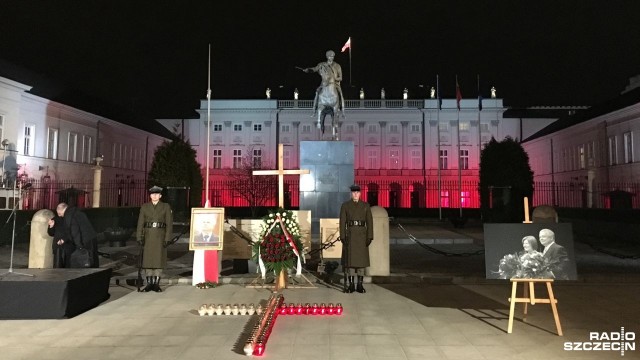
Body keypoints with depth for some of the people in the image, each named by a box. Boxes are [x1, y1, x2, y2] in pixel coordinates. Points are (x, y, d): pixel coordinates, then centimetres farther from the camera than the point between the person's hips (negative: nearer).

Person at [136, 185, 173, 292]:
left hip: (160, 236, -2)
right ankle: (149, 283, 11)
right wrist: (139, 237, -2)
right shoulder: (144, 207, 9)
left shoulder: (166, 207, 4)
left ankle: (157, 283, 7)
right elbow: (140, 223, 6)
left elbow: (169, 223, 0)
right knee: (147, 259, 3)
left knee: (159, 258, -1)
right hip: (148, 236, 2)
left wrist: (167, 238, -8)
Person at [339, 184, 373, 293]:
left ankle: (360, 285, 10)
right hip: (350, 235, -1)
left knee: (362, 259, 2)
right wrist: (342, 237, -7)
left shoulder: (366, 206, 5)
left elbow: (369, 222, 3)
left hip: (362, 235, 1)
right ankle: (351, 285, 9)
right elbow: (342, 222, 0)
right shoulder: (345, 205, 3)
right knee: (349, 259, 0)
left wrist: (369, 237, -4)